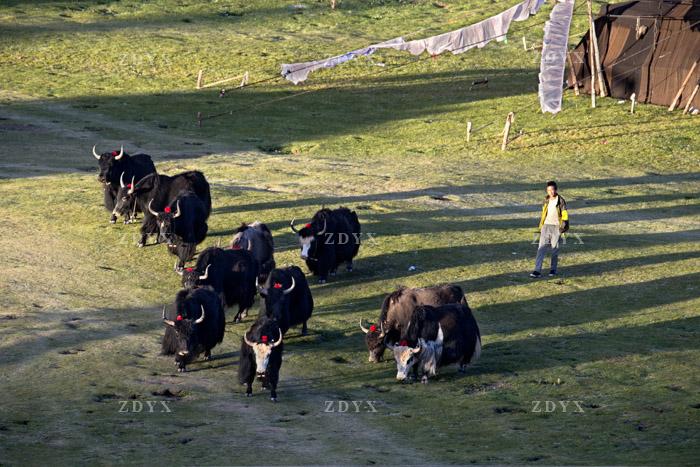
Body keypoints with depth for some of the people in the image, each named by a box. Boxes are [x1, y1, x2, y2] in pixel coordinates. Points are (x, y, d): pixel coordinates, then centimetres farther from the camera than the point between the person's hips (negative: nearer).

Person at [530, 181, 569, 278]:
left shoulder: (560, 200, -5)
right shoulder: (546, 200, 9)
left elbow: (565, 214, -4)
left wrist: (564, 225, -14)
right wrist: (541, 226, 19)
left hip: (556, 227, -3)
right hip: (546, 226, 3)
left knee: (555, 249, 6)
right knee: (541, 249, -6)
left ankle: (553, 269, 21)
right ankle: (537, 270, -11)